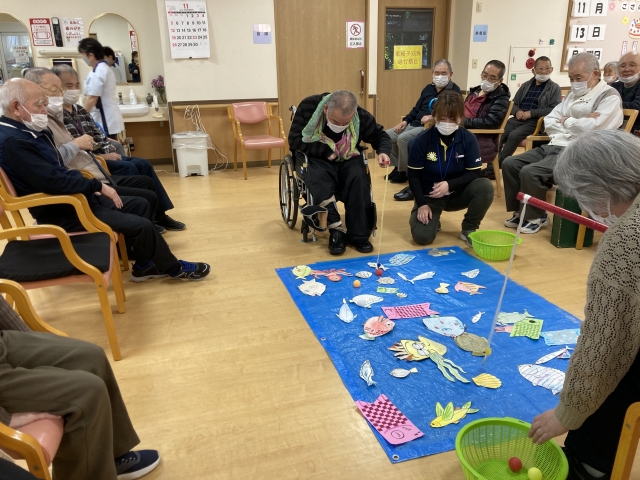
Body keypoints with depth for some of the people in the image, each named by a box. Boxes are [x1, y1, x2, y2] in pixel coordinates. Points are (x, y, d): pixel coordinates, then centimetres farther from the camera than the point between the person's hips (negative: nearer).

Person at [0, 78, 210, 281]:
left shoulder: (31, 130, 8)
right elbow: (53, 182, -28)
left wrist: (92, 186, -3)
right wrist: (98, 186, -16)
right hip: (61, 212, -10)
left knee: (140, 204, 11)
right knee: (141, 225, -13)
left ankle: (144, 266, 18)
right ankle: (175, 268, 9)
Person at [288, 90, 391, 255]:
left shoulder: (361, 116, -13)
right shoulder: (308, 106, -18)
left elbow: (381, 136, 4)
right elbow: (294, 140, -16)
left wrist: (383, 151, -19)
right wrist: (326, 152, -23)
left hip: (348, 159, 2)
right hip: (318, 158, -1)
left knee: (359, 179, -29)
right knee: (319, 180, -34)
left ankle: (358, 234, -19)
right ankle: (337, 230, -26)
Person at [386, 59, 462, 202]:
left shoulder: (454, 91, -4)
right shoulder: (428, 88, 18)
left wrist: (433, 117, -30)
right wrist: (405, 121, 6)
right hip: (414, 125, 8)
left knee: (403, 138, -31)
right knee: (386, 135, 0)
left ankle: (404, 172, -13)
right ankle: (398, 166, 10)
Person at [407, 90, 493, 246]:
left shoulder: (469, 139, -11)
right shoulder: (422, 140, -14)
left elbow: (474, 173, -10)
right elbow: (413, 175, -9)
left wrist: (449, 185, -26)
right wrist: (422, 204, -18)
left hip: (457, 193, 2)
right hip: (429, 196, -2)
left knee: (485, 186, -28)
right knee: (422, 236, -23)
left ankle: (469, 229, -3)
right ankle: (432, 218, 17)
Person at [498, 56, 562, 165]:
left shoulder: (554, 88, 5)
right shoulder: (526, 85, 19)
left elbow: (555, 110, -6)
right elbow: (513, 104, 21)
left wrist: (531, 113, -15)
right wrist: (517, 111, -4)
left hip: (536, 122, -4)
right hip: (518, 119, 4)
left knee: (514, 135, -31)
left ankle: (499, 164, -25)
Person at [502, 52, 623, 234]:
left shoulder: (609, 96, -4)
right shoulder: (573, 95, 20)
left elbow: (594, 127, -19)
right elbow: (549, 122, 13)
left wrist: (567, 121, -3)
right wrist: (577, 124, -4)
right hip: (553, 146, 9)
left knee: (529, 172, -27)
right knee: (509, 163, -5)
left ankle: (536, 217, -5)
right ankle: (520, 211, 6)